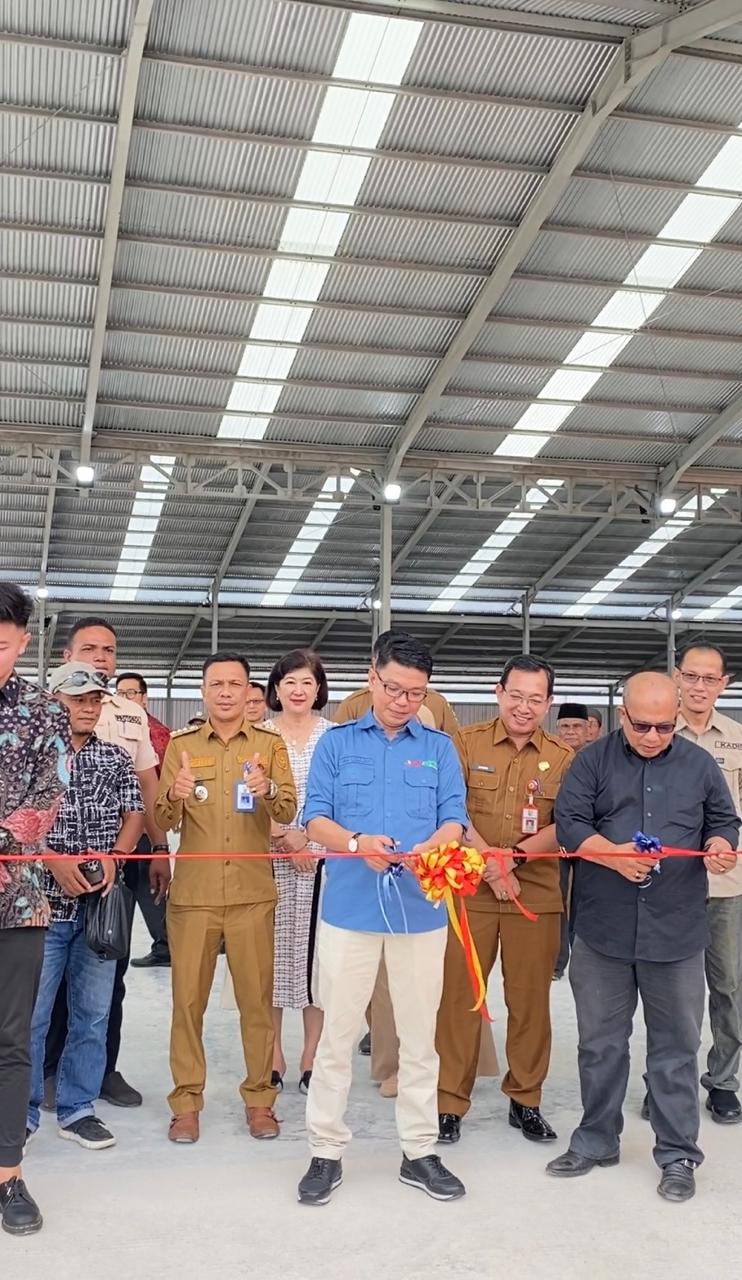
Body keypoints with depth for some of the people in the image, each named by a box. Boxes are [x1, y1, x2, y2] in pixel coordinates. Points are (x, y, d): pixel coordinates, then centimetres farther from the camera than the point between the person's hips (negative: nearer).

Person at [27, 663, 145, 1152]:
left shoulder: (117, 758, 9)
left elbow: (135, 813, 7)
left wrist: (114, 856, -11)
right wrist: (53, 861, -16)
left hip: (101, 902, 3)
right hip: (43, 900, -3)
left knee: (93, 1013, 10)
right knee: (29, 1013, 1)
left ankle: (78, 1109, 22)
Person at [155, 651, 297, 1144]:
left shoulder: (271, 745, 5)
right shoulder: (181, 745, 6)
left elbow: (289, 812, -7)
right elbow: (162, 823, -1)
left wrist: (268, 790, -29)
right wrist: (173, 796, -23)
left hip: (252, 894, 0)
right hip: (192, 894, 1)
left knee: (257, 997, 4)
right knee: (188, 998, 4)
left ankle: (260, 1098, 16)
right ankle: (186, 1101, 15)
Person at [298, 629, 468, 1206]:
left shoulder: (440, 748, 7)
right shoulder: (337, 742, 5)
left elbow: (455, 819, -1)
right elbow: (316, 819, -1)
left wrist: (429, 848, -23)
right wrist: (357, 843, -21)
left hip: (421, 907, 1)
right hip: (351, 905, -1)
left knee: (419, 1035, 10)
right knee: (337, 1031, 5)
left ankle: (420, 1151, 24)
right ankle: (326, 1151, 18)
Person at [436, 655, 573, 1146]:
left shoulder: (563, 758, 5)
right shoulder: (466, 743, 1)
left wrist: (515, 855, -16)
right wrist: (487, 861, -17)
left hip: (537, 897, 2)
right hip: (467, 891, -1)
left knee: (530, 999, 9)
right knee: (458, 995, 3)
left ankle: (526, 1100, 26)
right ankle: (450, 1101, 15)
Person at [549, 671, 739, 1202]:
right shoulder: (593, 761, 1)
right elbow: (569, 823, -5)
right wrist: (613, 856, -21)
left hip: (677, 932, 0)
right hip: (603, 930, 0)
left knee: (676, 1046, 8)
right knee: (600, 1043, 12)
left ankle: (678, 1154, 21)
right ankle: (596, 1140, 28)